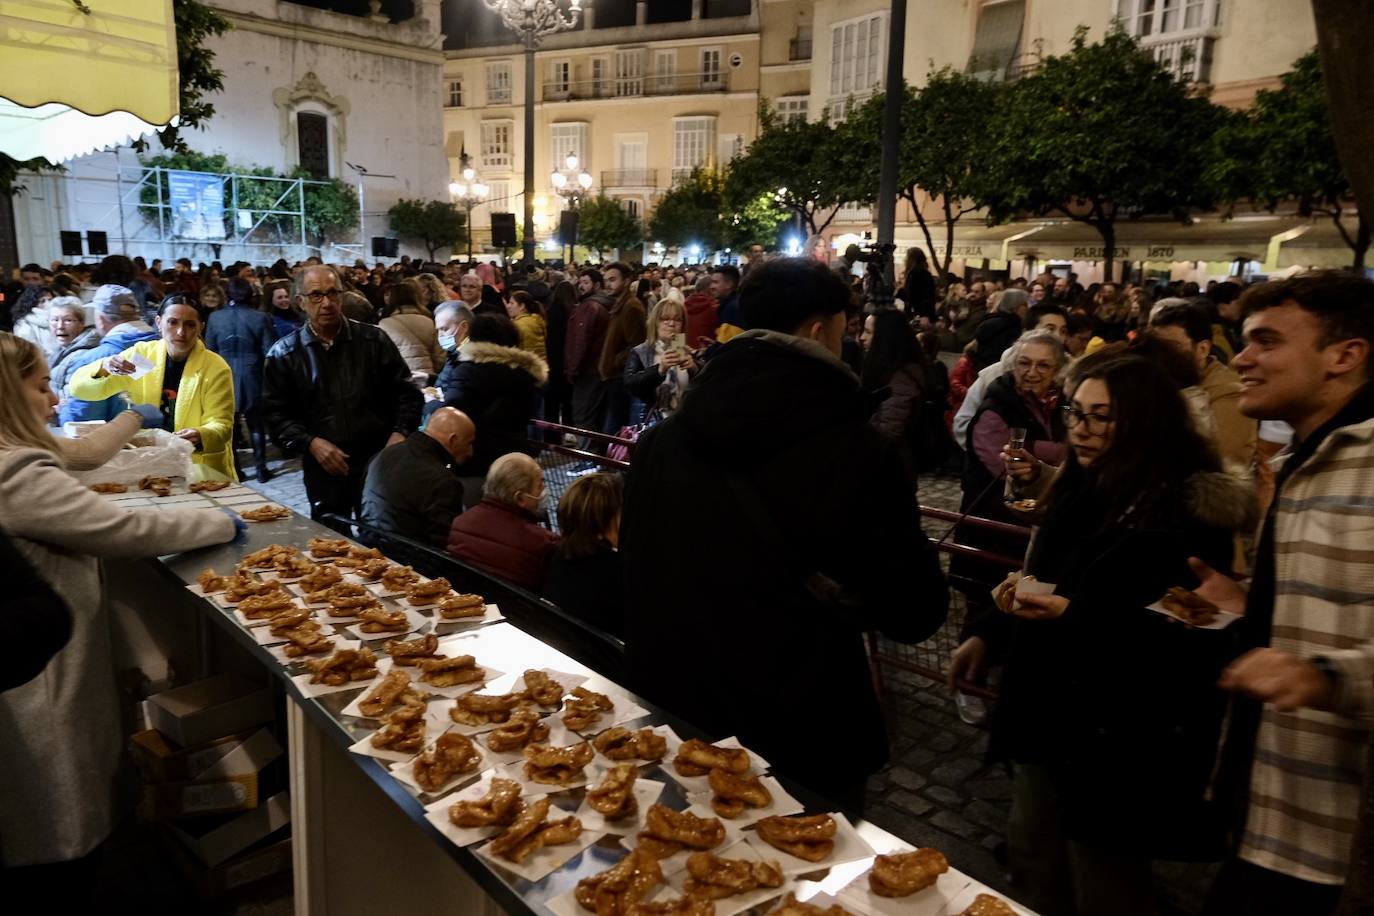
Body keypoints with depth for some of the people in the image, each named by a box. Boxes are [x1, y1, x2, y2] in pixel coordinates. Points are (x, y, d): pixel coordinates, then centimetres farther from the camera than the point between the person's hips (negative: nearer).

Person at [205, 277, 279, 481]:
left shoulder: (215, 318, -5)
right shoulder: (261, 318, -11)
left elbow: (209, 350, 2)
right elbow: (269, 352, -9)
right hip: (253, 379, -1)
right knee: (256, 425, 11)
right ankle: (260, 468, 13)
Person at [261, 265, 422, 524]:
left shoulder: (374, 340, 2)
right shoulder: (283, 354, 2)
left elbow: (407, 392, 5)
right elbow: (275, 414, 2)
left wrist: (400, 433, -10)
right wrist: (310, 442, -13)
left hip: (379, 462, -1)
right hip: (323, 470, 1)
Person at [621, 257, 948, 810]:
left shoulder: (659, 443, -6)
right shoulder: (857, 452, -21)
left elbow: (635, 578, 6)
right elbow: (915, 613, -13)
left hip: (674, 720, 5)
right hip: (801, 742, -4)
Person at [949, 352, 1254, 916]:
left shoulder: (1187, 510, -18)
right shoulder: (1084, 489, 5)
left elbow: (1185, 637, -19)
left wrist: (1073, 616, -28)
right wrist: (987, 635, 6)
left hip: (1116, 738, -7)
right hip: (1046, 714, 8)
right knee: (1033, 867, 21)